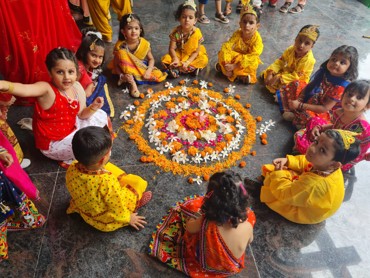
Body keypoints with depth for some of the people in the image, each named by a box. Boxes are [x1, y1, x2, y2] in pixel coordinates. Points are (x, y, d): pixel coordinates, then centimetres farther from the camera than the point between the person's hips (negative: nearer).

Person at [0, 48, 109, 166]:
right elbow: (24, 89, -52)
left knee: (100, 116, 8)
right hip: (53, 143, -7)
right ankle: (72, 160, 15)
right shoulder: (46, 89, -29)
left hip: (71, 128, 7)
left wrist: (94, 107, -16)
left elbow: (81, 114, 3)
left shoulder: (77, 87, -8)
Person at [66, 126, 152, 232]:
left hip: (84, 211, 6)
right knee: (137, 182, 0)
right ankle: (136, 202, 24)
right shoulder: (108, 182, -42)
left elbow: (76, 192, -2)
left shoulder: (71, 170, -25)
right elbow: (117, 210, -24)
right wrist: (128, 218, -3)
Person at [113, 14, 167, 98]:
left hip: (142, 68, 2)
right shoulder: (120, 46, -19)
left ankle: (132, 78, -15)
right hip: (127, 69, -2)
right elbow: (116, 64, -15)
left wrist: (148, 71, -23)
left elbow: (151, 59, -4)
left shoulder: (144, 44, -14)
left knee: (159, 76, -19)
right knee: (121, 52, -31)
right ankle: (132, 82, -29)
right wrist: (123, 75, -34)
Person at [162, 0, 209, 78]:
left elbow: (196, 51, -16)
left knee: (204, 60, -28)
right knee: (166, 58, -23)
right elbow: (172, 48, -14)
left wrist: (187, 62, -28)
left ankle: (177, 69, -24)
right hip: (179, 54, 1)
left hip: (192, 56, -1)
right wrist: (176, 59, -32)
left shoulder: (197, 33, -18)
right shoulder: (176, 32, -16)